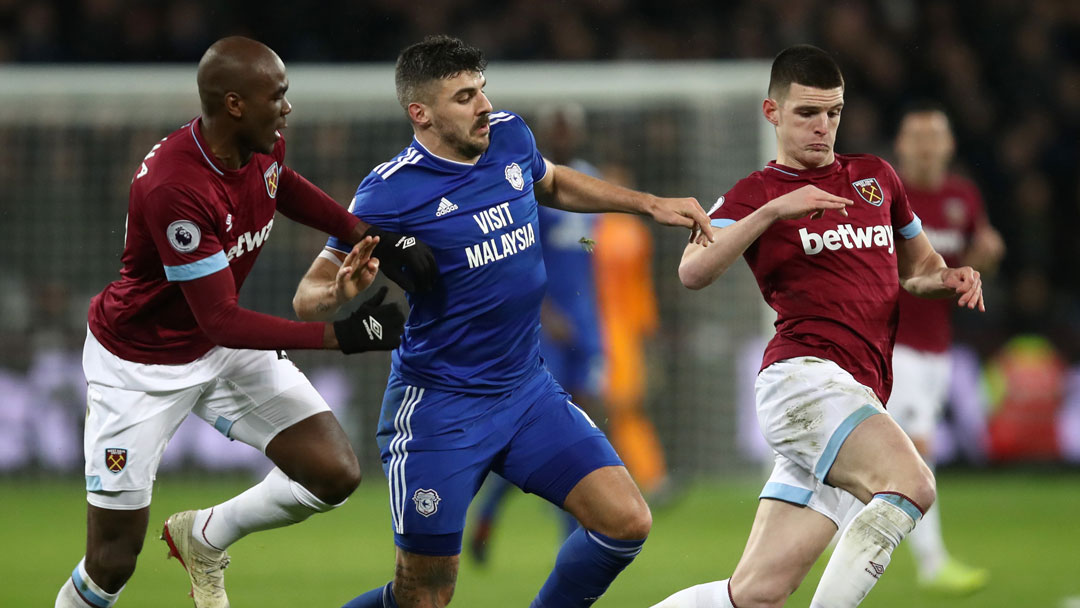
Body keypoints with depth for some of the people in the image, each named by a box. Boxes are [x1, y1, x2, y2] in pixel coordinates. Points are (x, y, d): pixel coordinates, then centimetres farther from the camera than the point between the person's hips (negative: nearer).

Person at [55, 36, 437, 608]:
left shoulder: (264, 149, -10)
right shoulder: (173, 186, -35)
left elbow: (287, 188, 18)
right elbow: (222, 323, -32)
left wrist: (370, 236, 2)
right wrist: (343, 335, -32)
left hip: (223, 347, 7)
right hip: (138, 366, -7)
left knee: (335, 475, -6)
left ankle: (203, 538, 17)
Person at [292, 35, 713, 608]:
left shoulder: (509, 137, 0)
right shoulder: (391, 191, -17)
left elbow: (554, 183, 25)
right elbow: (308, 297, -14)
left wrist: (650, 204, 21)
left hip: (527, 387, 6)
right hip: (438, 405, -6)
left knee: (626, 521, -8)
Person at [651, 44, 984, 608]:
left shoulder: (876, 177, 22)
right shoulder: (754, 194, 7)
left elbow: (919, 263, 36)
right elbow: (692, 272, -10)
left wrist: (943, 279, 12)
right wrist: (773, 210, -19)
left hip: (861, 399, 6)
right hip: (805, 372, -6)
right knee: (910, 483, -33)